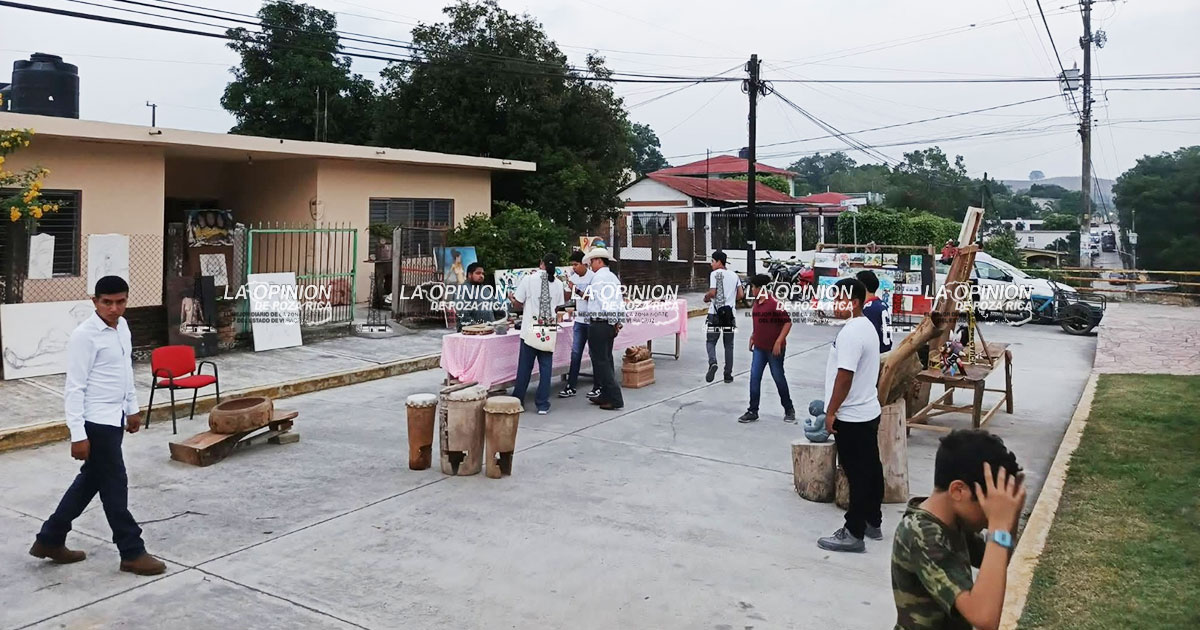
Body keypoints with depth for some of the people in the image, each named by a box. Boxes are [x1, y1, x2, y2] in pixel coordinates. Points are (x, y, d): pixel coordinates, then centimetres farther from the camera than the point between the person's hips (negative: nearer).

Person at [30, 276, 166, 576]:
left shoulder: (122, 327, 6)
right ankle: (132, 553, 11)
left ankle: (50, 540, 33)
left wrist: (132, 408, 23)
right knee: (115, 486, 0)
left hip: (113, 419, 9)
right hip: (96, 423, -9)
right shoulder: (85, 336, -19)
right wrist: (77, 434, -20)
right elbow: (74, 388, -19)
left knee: (90, 481, 18)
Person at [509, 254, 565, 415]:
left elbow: (518, 303, -1)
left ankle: (517, 401, 18)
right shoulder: (558, 284, 3)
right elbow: (557, 308, 9)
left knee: (525, 367, 8)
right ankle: (542, 405, 7)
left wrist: (511, 298, 20)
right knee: (545, 367, 6)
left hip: (530, 329, -2)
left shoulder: (529, 279, -5)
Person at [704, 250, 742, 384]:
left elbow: (712, 293, -16)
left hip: (715, 313, -4)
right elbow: (740, 295, 5)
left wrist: (706, 298, 4)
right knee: (729, 345, 10)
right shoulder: (734, 275, 10)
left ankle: (712, 363, -22)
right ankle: (728, 375, 10)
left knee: (711, 341, 5)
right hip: (730, 313, 4)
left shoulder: (715, 274, -7)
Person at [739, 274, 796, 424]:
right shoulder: (756, 303, 6)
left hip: (774, 348, -7)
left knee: (778, 378, 6)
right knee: (754, 378, 2)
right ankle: (753, 411, 8)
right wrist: (753, 337, 18)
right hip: (759, 348, 7)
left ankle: (789, 410, 24)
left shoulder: (775, 303, -18)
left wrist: (779, 342, -20)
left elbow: (788, 323, -16)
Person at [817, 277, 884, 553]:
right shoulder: (866, 326, 11)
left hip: (852, 417, -10)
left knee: (858, 474, -3)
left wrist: (831, 412, -17)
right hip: (868, 411, 10)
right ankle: (873, 522, 29)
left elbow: (844, 376, -25)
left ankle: (854, 533, 5)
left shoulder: (851, 333, -22)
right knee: (870, 468, 17)